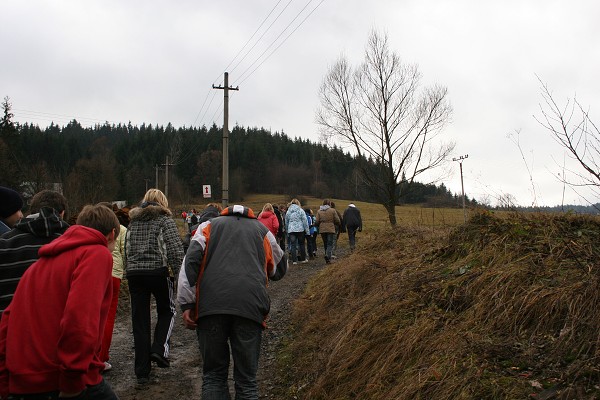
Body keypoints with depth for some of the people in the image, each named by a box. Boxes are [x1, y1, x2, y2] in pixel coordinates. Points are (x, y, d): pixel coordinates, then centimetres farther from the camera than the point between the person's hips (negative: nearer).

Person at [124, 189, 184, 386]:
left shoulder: (133, 221, 16)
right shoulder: (164, 219, -1)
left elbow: (127, 250, 16)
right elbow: (176, 249, -12)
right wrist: (177, 272, -2)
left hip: (134, 273, 4)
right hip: (158, 271, -4)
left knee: (139, 321, 8)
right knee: (167, 310, 18)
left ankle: (142, 372, 12)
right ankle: (159, 349, -2)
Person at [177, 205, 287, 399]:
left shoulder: (209, 225, 22)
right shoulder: (262, 230, 24)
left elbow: (191, 261, 6)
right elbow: (280, 269, 31)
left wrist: (187, 304, 2)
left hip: (210, 305, 0)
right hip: (250, 306, 0)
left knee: (213, 376, 14)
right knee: (246, 378, 10)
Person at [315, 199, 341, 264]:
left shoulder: (319, 211, 4)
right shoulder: (332, 210, -2)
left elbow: (316, 222, -1)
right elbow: (337, 221, -2)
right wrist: (337, 224, 19)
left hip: (322, 230, 3)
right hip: (330, 229, -3)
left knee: (325, 244, 14)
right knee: (330, 244, -1)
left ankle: (328, 258, 16)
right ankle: (328, 255, -25)